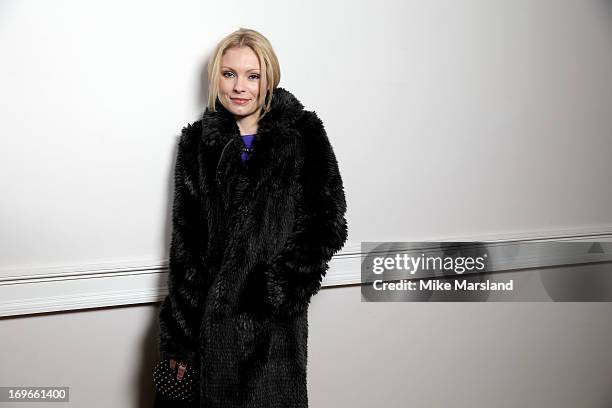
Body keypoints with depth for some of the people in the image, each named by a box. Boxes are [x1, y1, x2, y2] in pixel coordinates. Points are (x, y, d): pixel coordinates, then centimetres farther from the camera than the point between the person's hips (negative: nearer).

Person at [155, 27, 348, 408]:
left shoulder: (304, 134, -1)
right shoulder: (197, 142, 4)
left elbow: (326, 221, -4)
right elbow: (185, 242, 3)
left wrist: (280, 288, -15)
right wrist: (179, 336, 0)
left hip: (278, 320, -1)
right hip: (214, 319, 2)